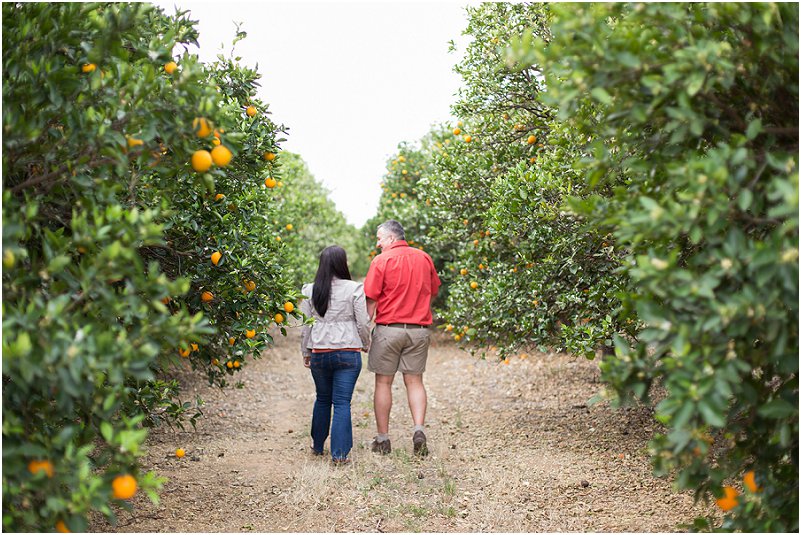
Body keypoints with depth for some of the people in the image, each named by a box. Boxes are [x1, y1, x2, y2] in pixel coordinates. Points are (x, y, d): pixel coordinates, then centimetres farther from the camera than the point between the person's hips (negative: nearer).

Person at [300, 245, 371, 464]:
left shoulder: (309, 291, 1)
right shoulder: (354, 289, -7)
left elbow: (305, 326, 6)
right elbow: (363, 323, -3)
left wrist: (306, 352, 17)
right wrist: (365, 345, 14)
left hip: (319, 353, 3)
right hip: (348, 351, -3)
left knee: (322, 399, 20)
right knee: (342, 402, 1)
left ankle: (318, 445, 31)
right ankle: (339, 454, -1)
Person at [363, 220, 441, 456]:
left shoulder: (381, 260, -7)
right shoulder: (424, 258, 8)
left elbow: (371, 300, -9)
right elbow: (433, 292, 17)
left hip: (389, 328, -4)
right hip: (419, 329, 4)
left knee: (383, 383, 6)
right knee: (414, 381, 10)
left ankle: (382, 439, 10)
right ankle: (419, 429, -8)